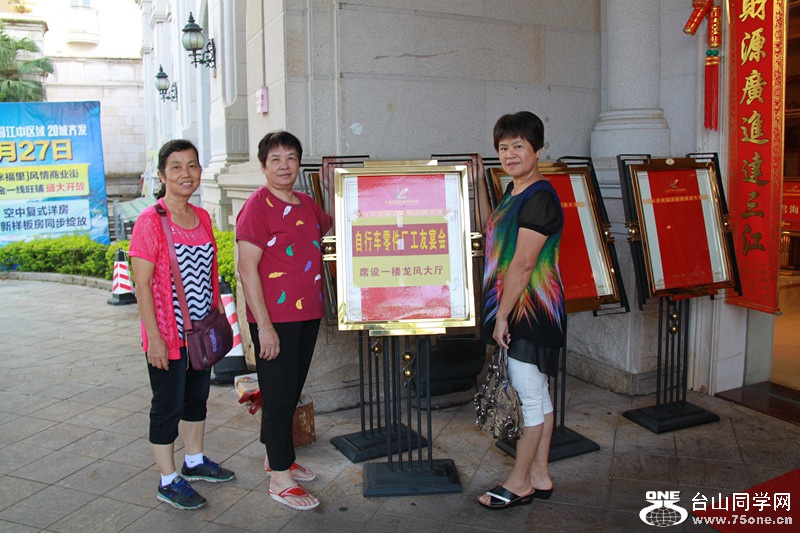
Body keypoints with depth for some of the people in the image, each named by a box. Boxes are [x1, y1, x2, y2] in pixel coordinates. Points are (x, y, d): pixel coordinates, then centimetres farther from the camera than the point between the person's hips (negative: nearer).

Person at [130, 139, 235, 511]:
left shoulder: (201, 217, 6)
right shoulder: (150, 222, -15)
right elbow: (142, 285, -16)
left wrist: (219, 314, 14)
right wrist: (154, 337, -18)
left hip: (202, 330, 7)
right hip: (168, 334, -7)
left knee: (197, 397, 20)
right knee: (168, 405, 5)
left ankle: (195, 462, 39)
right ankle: (168, 481, 21)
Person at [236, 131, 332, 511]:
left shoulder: (307, 204, 10)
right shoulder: (257, 206, -12)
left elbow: (331, 229, 32)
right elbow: (247, 269, -16)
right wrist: (264, 326, -19)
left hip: (307, 313, 8)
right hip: (274, 317, -7)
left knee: (292, 391, 17)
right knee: (279, 394, 0)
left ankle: (277, 455, 35)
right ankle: (279, 479, 12)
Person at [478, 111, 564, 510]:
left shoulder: (539, 197, -17)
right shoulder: (514, 192, 14)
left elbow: (523, 264, -21)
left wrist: (502, 316, -18)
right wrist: (501, 313, 17)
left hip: (528, 312, -10)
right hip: (519, 310, 10)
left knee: (529, 396, 1)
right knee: (537, 394, 15)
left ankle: (519, 482, 14)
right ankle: (539, 476, 26)